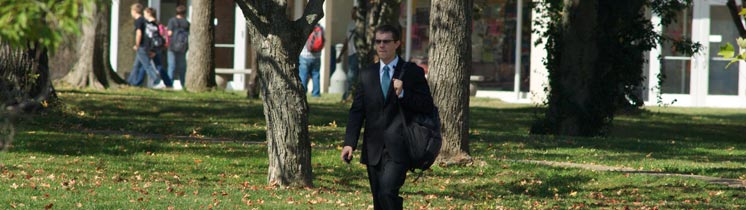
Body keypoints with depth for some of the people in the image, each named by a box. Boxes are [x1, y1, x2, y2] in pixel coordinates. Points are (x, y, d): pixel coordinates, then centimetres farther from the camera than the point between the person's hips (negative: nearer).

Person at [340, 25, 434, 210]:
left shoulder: (412, 72, 1)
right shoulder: (367, 74, 12)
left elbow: (427, 105, -2)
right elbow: (357, 111, 9)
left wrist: (403, 94, -17)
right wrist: (349, 143, -2)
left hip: (398, 148, -5)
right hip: (373, 150, 5)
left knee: (387, 193, -20)